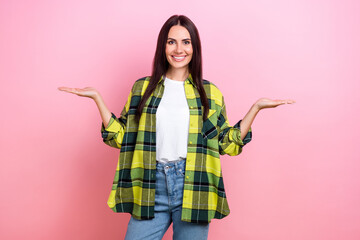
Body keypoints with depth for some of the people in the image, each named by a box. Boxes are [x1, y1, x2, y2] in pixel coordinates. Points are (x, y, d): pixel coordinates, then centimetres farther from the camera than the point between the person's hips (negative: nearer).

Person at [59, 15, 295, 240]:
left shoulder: (210, 93, 8)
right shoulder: (142, 88, 10)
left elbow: (227, 144, 7)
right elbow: (121, 137, 7)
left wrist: (255, 108, 2)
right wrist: (97, 98, 3)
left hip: (193, 187, 0)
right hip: (152, 187, 1)